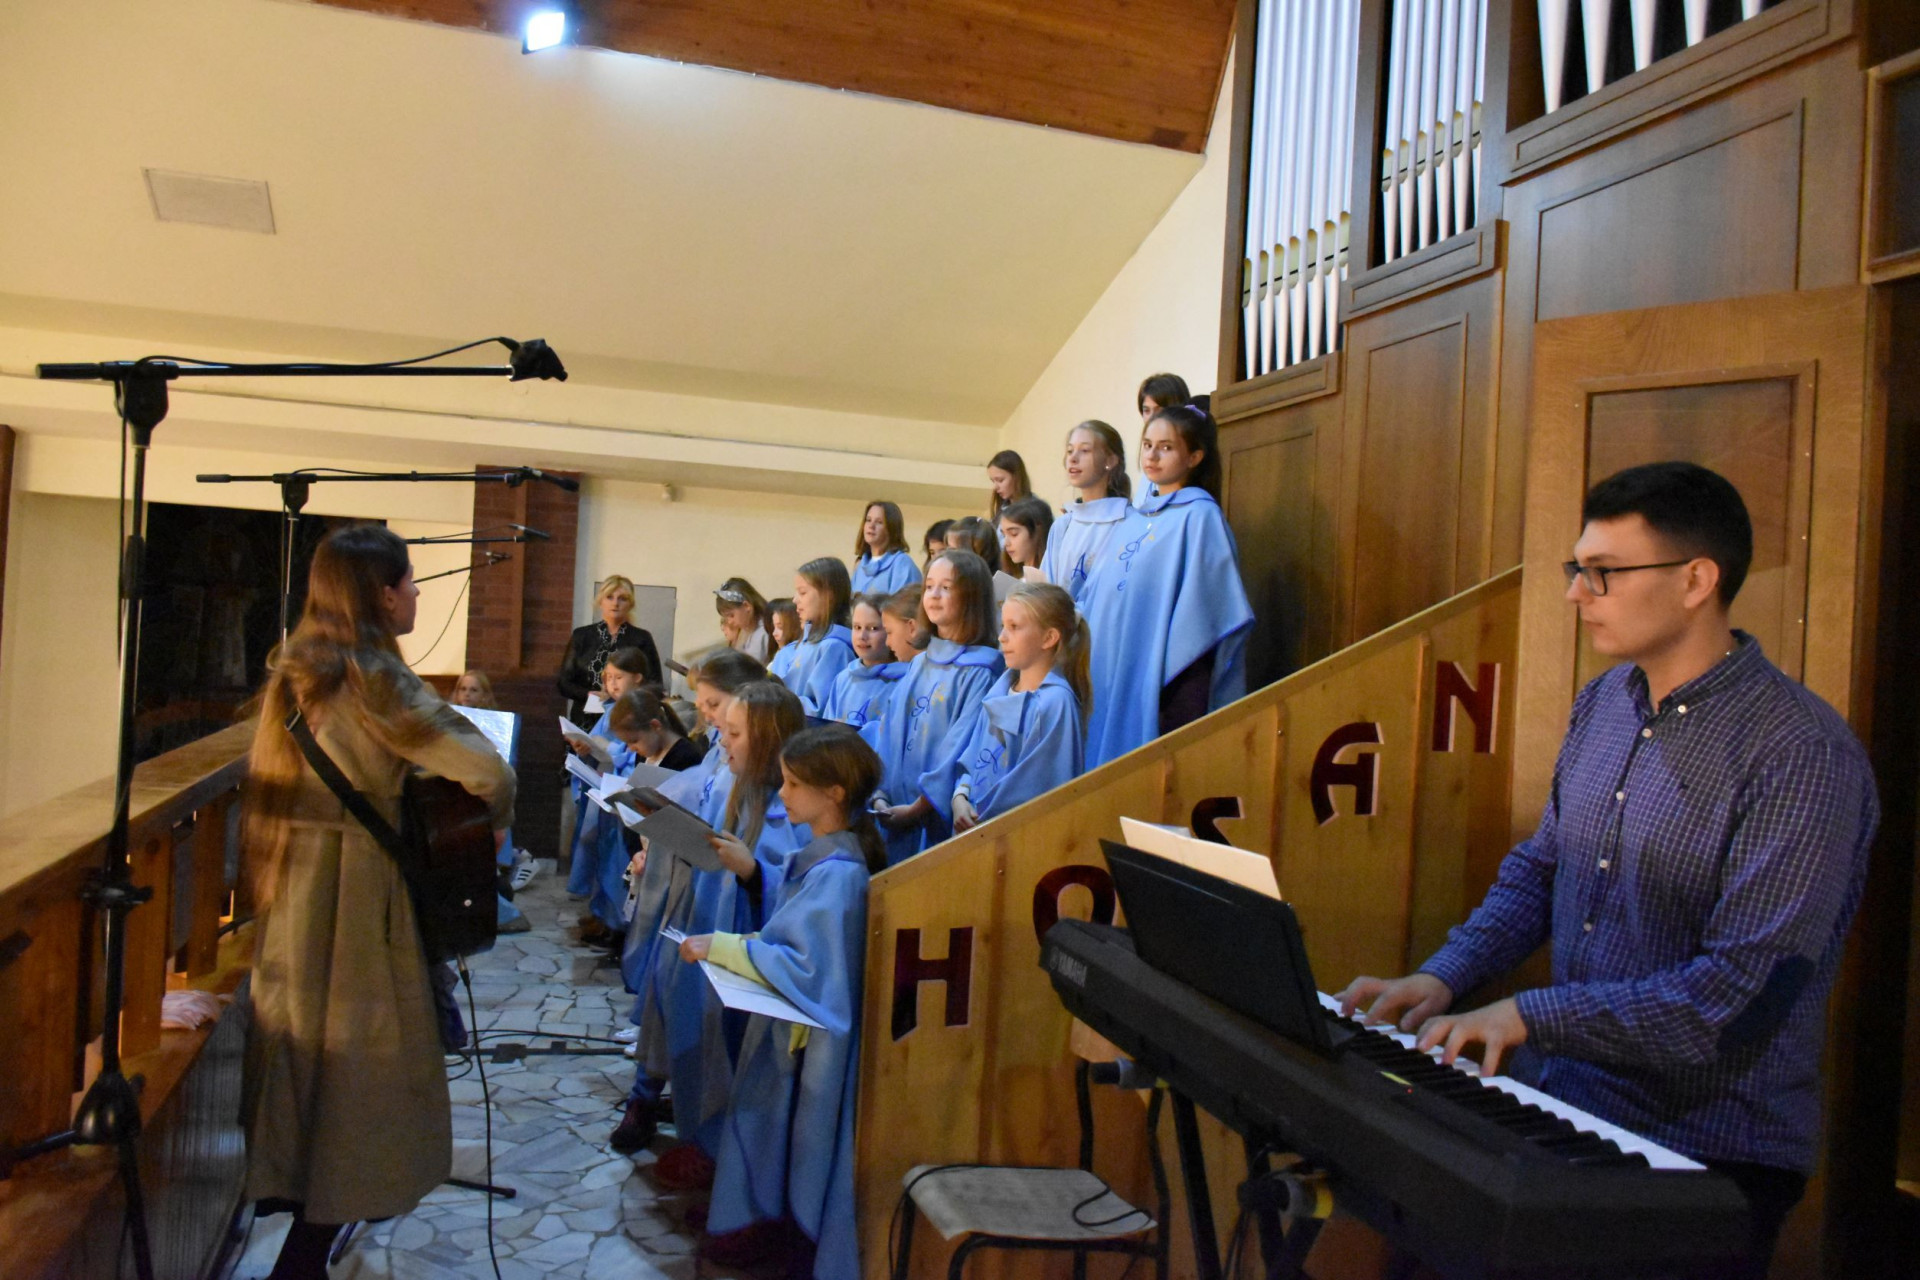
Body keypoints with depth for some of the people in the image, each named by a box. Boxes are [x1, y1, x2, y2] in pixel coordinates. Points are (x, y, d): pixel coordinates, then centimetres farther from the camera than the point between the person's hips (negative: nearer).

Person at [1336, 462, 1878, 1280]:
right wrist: (1442, 978, -1)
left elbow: (1747, 992, -22)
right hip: (1563, 1089, 6)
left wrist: (1531, 1016, -24)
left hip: (1707, 1149, -6)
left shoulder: (1806, 757, -18)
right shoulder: (1603, 704, 6)